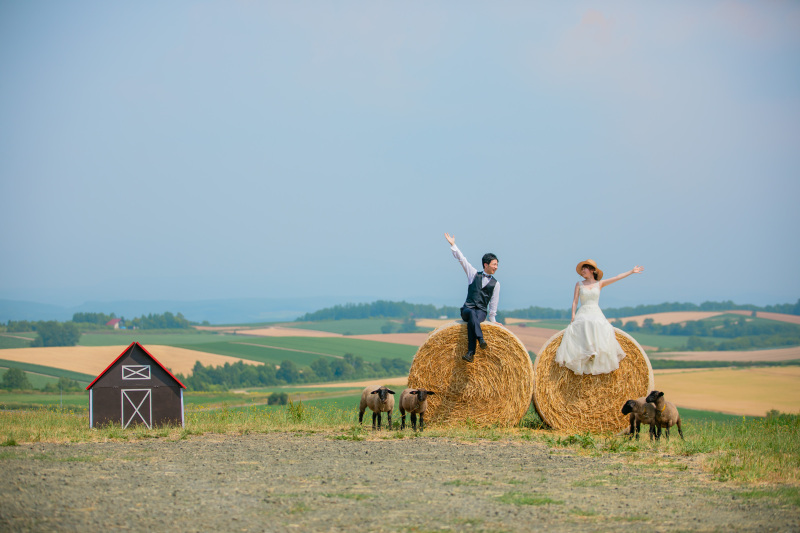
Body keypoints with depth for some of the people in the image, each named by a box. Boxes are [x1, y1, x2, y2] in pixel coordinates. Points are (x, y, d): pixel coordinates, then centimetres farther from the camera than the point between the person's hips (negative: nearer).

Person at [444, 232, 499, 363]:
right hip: (467, 309, 0)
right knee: (472, 314, -38)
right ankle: (480, 339, -57)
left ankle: (471, 353, -50)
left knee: (472, 322, -35)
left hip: (482, 312, 0)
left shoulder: (495, 283, 12)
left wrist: (492, 320, 13)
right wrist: (453, 245, 5)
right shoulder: (474, 274, 11)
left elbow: (493, 303, 15)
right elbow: (462, 260, 9)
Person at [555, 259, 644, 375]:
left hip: (596, 314, 0)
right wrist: (573, 315, -8)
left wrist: (631, 271, 4)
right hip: (583, 314, 0)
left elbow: (617, 278, 7)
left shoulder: (599, 284, 10)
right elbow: (575, 301, 5)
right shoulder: (579, 284, 10)